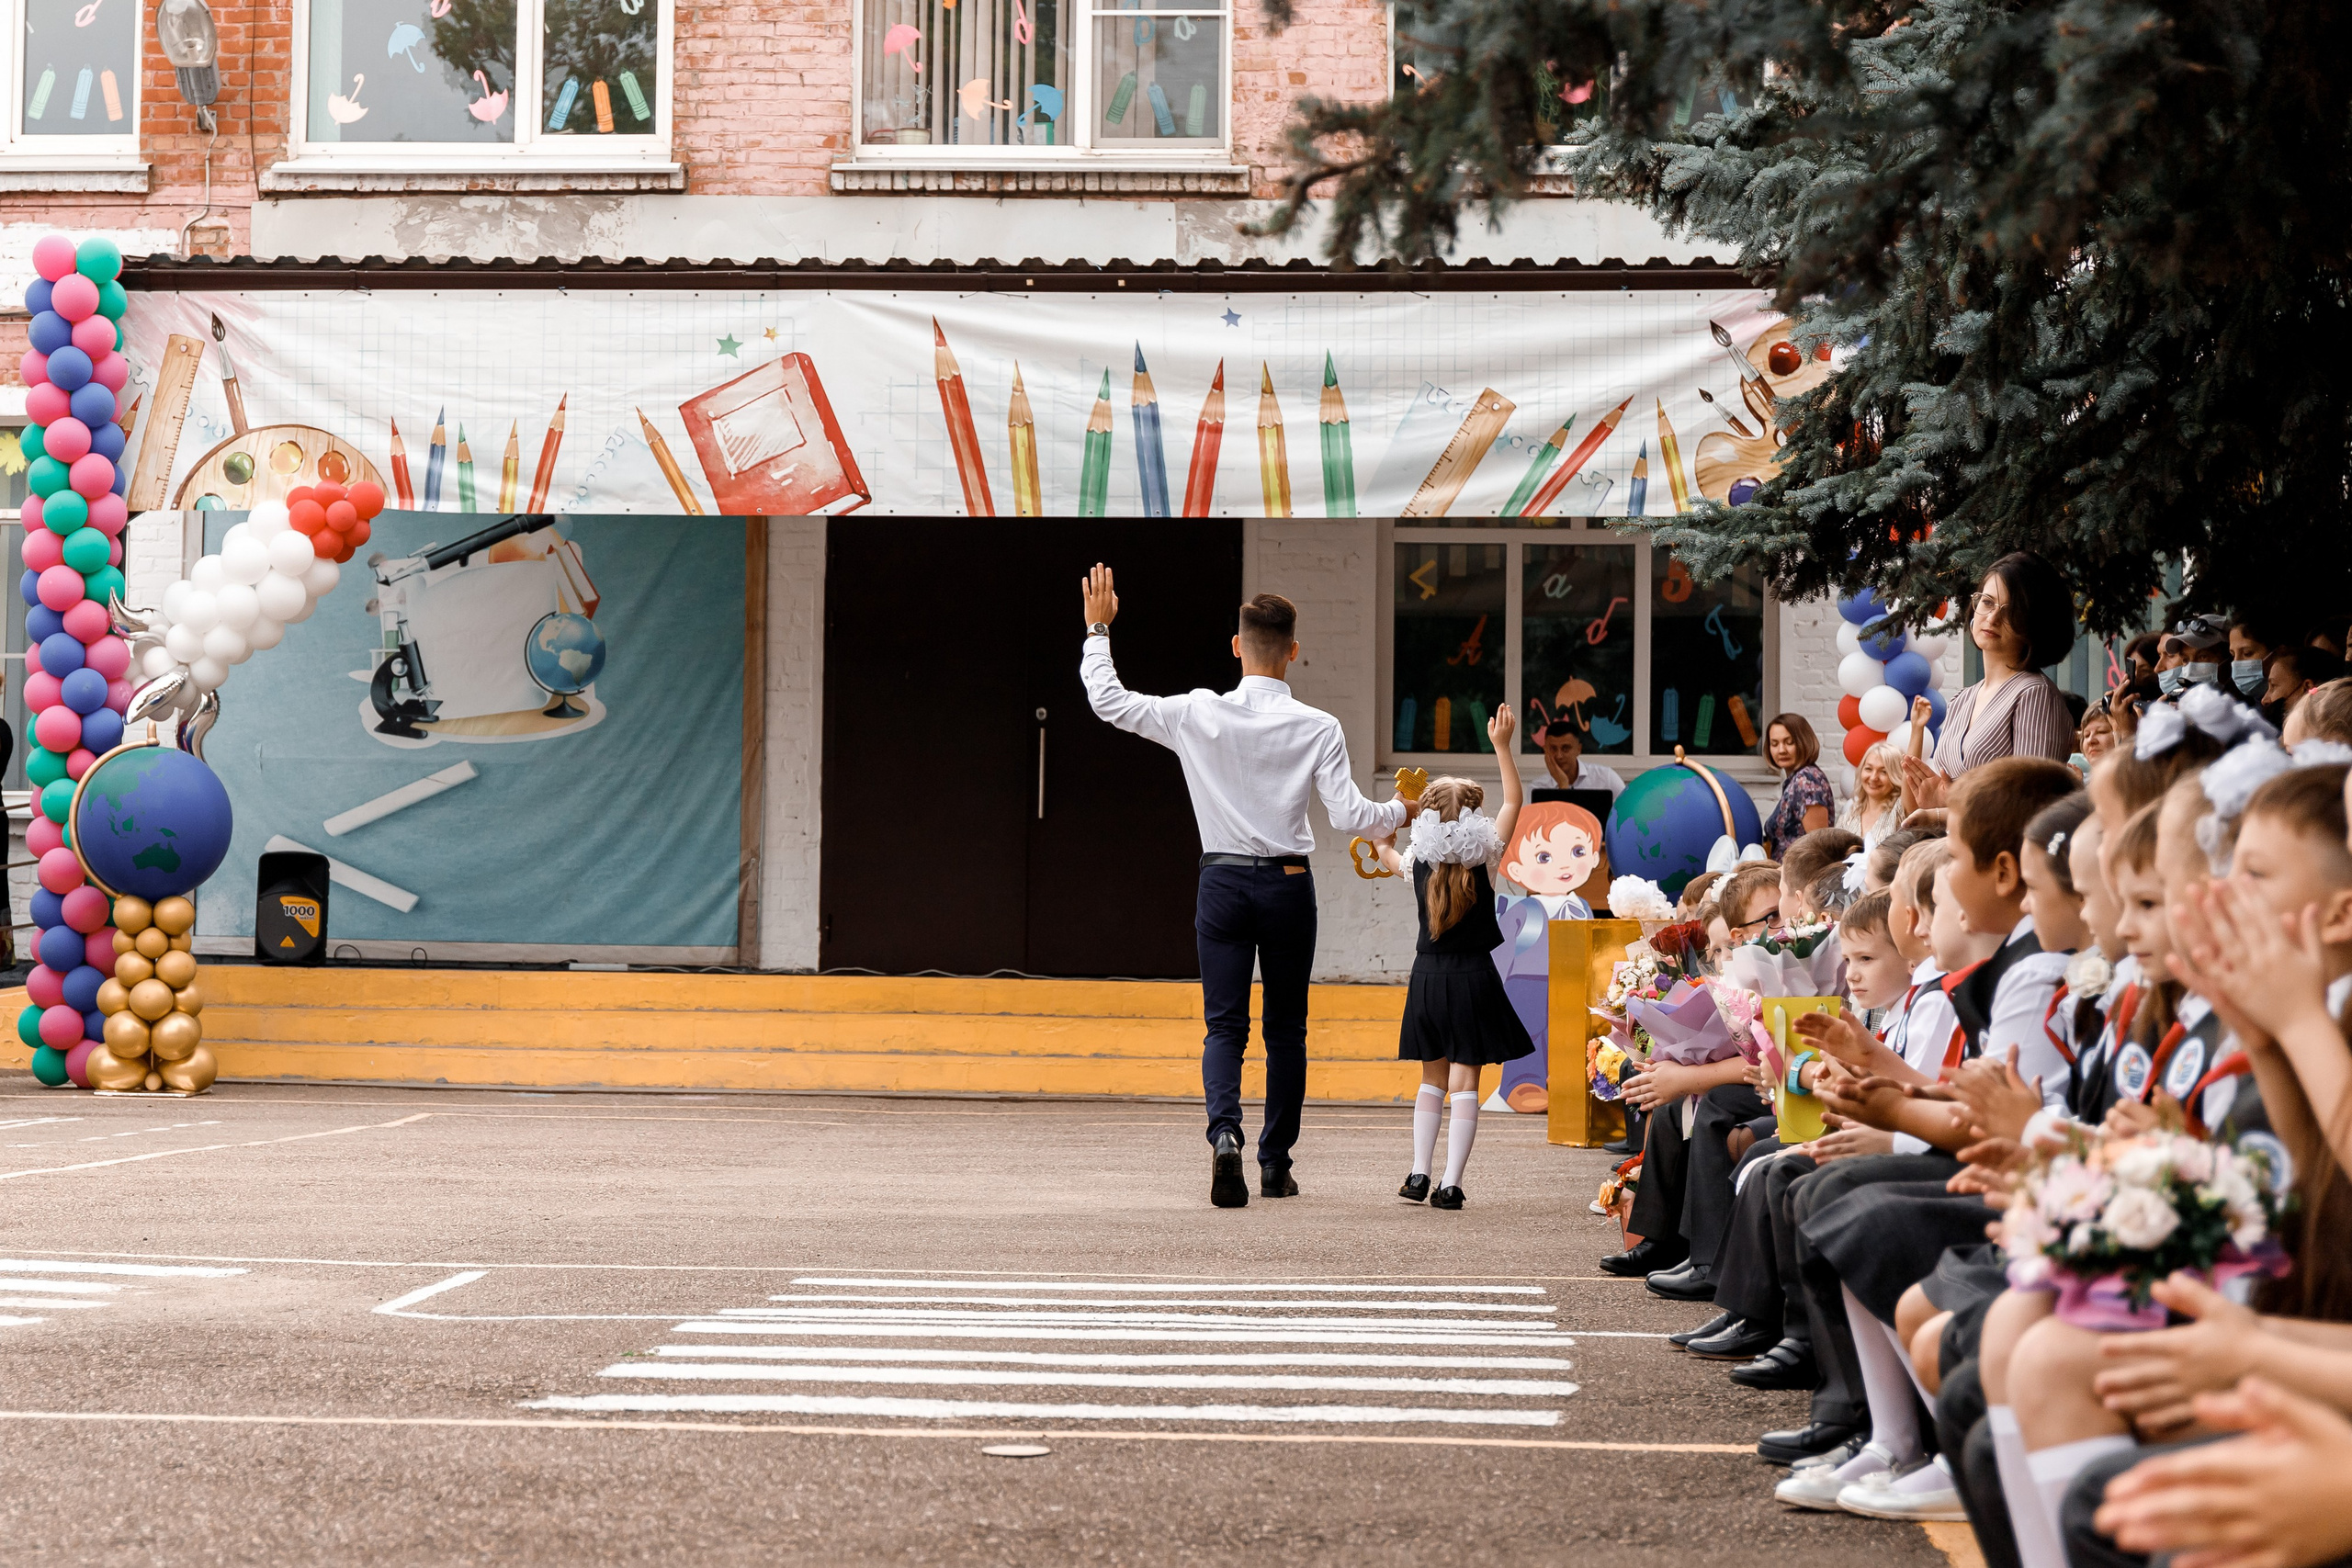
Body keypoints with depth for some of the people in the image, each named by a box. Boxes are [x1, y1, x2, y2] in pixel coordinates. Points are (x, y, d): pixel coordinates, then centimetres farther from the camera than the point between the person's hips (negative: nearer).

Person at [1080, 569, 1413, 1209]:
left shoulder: (1197, 715, -5)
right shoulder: (1318, 728, -8)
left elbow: (1109, 702, 3)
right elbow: (1349, 817, -10)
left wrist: (1098, 629, 16)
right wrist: (1401, 812, 10)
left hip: (1223, 881, 0)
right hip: (1288, 885, 0)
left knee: (1224, 1026, 2)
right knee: (1285, 1029, 13)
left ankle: (1225, 1131, -24)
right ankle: (1276, 1162, 17)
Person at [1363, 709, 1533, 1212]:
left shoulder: (1418, 862, -2)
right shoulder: (1485, 858, -8)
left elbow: (1384, 850, 21)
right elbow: (1513, 801, -1)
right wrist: (1502, 746, -2)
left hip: (1428, 977, 3)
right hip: (1474, 979, -3)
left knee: (1433, 1080, 17)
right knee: (1464, 1084, -2)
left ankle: (1418, 1175, 15)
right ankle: (1450, 1184, -7)